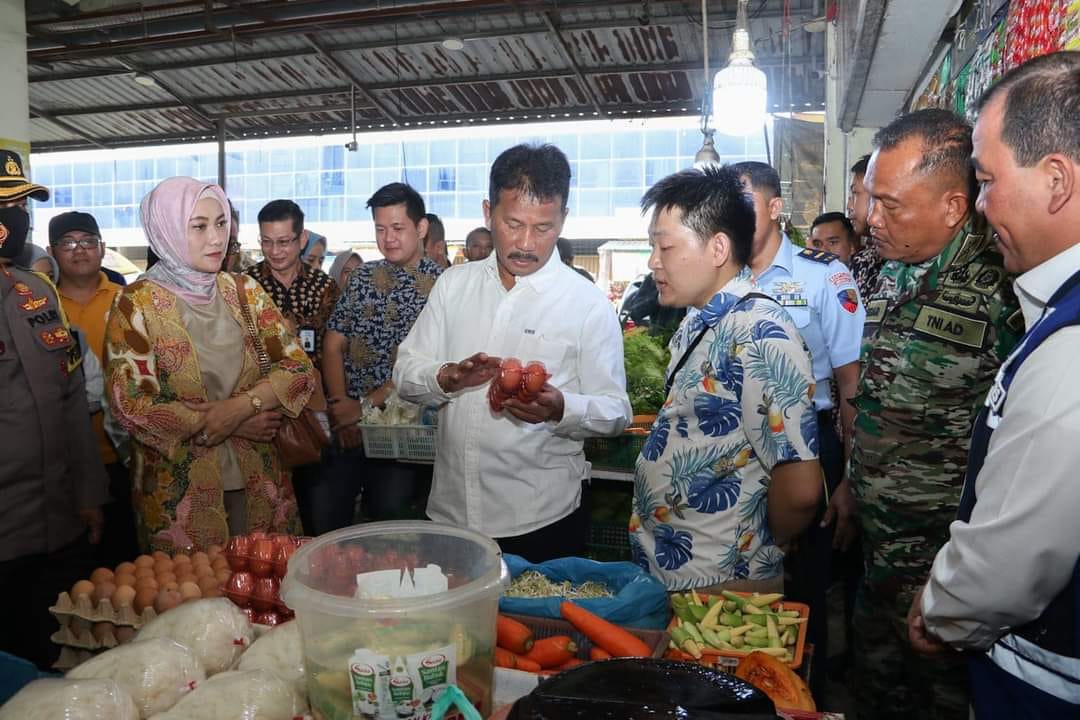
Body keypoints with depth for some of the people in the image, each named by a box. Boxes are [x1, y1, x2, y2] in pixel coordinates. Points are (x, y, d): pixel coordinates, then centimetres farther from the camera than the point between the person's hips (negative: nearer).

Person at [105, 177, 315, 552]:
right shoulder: (137, 303, -7)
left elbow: (299, 368, -2)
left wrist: (242, 405, -18)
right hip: (179, 494, -3)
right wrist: (236, 425, -15)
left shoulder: (244, 291, 3)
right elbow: (131, 404, -14)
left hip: (258, 483, 3)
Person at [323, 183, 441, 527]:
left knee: (389, 509, 1)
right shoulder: (362, 276, 9)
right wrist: (342, 404, -6)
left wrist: (365, 405, -12)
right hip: (348, 420, 4)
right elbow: (333, 346, 7)